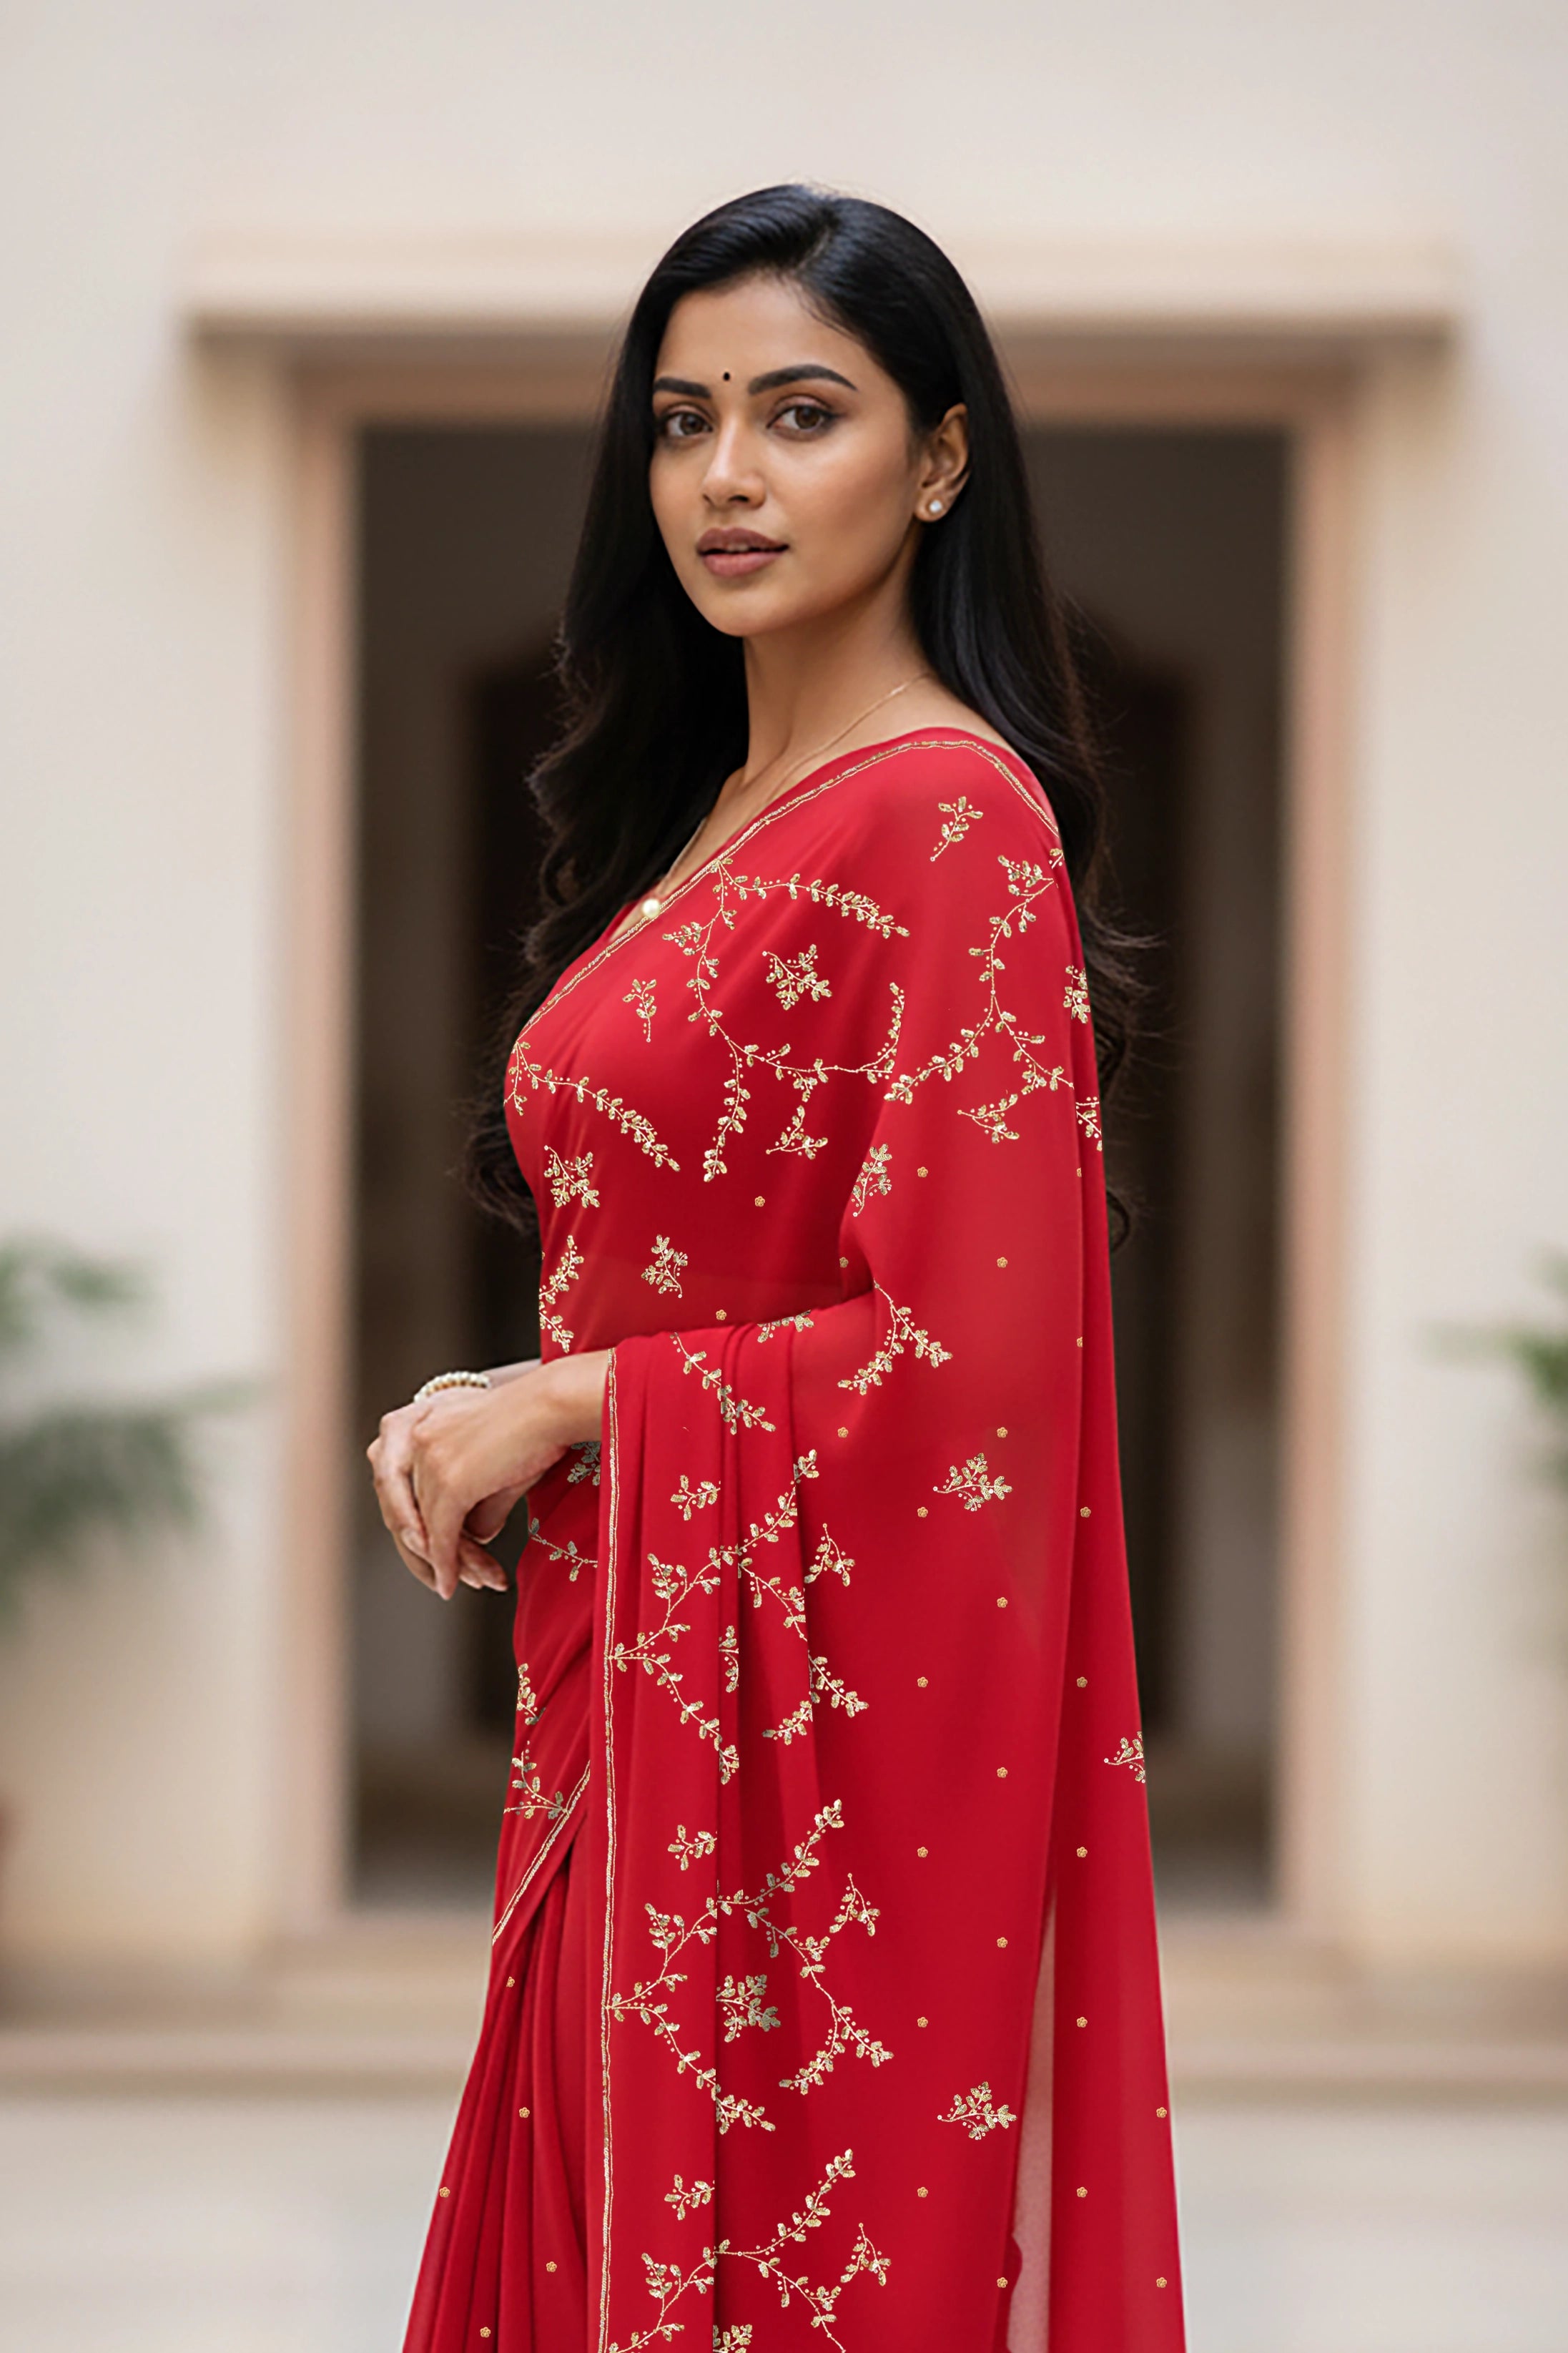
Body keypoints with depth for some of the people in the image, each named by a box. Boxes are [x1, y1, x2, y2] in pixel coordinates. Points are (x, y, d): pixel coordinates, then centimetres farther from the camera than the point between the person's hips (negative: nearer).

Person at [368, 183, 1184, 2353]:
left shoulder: (948, 816, -15)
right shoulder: (713, 805, 13)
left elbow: (959, 1359, -21)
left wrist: (569, 1411, -12)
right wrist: (485, 1415, 3)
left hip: (829, 1710, -8)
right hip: (638, 1694, 9)